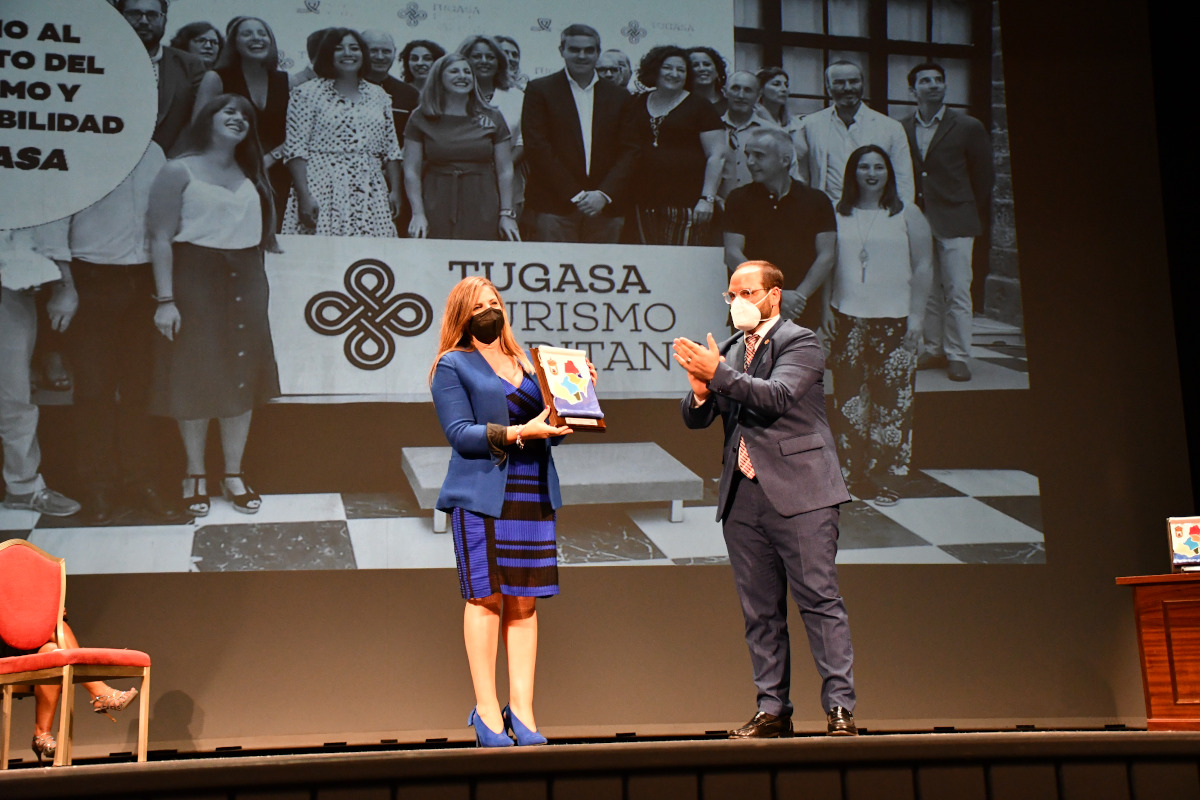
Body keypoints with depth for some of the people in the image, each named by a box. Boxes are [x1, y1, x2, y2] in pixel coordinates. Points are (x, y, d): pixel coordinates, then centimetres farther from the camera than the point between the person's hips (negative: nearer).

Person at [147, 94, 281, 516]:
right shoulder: (180, 171, -3)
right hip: (194, 278, -5)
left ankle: (234, 475, 16)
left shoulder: (251, 175, 14)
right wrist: (165, 300, -15)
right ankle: (195, 475, 14)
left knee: (243, 377, 5)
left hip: (244, 280, 5)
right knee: (195, 378, -1)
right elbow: (161, 238, -8)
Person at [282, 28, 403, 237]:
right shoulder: (307, 93, 2)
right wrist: (304, 196, -13)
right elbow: (295, 149, -4)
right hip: (320, 190, -3)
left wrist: (395, 191, 8)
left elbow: (391, 150, 16)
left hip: (369, 195, 4)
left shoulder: (379, 96, 15)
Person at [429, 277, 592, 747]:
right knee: (485, 597, -6)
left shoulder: (527, 364, 21)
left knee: (525, 602, 3)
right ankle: (486, 711, 1)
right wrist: (518, 433, -18)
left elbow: (548, 429, 19)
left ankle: (522, 709, 5)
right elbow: (460, 434, -8)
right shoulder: (452, 366, 4)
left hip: (533, 495, 5)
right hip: (481, 495, -5)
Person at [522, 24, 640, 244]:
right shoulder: (539, 91, 6)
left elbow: (629, 151, 8)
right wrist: (574, 194, -9)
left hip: (605, 207, 2)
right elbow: (538, 148, -2)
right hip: (555, 206, -2)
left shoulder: (619, 98, 14)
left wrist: (604, 194, -7)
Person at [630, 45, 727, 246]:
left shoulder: (700, 107, 3)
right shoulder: (638, 105, 15)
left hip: (686, 205, -4)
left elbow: (717, 156, -3)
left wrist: (707, 199, -12)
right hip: (646, 204, 4)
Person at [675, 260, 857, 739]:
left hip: (798, 493, -6)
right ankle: (773, 710, 12)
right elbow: (696, 419, 12)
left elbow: (777, 397, -17)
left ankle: (840, 707, -3)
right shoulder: (729, 351, 18)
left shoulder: (800, 342, 0)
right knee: (760, 610, 7)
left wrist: (718, 373, -21)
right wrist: (701, 389, -9)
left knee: (819, 599, -6)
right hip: (742, 497, 6)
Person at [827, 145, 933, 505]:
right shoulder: (837, 215, 9)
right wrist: (825, 308, 2)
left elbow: (923, 267, 3)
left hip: (894, 319, -2)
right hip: (847, 317, 2)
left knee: (892, 399, -3)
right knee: (848, 397, 3)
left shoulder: (907, 215, 4)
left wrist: (917, 315, -4)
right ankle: (850, 472, 13)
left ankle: (886, 478, 4)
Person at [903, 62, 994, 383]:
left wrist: (974, 216, 5)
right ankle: (934, 350, 16)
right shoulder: (901, 131, 7)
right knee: (928, 291, 7)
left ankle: (957, 356, 0)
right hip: (918, 221, 3)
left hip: (955, 223, -3)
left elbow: (984, 176, 6)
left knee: (957, 291, -5)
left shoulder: (968, 128, 2)